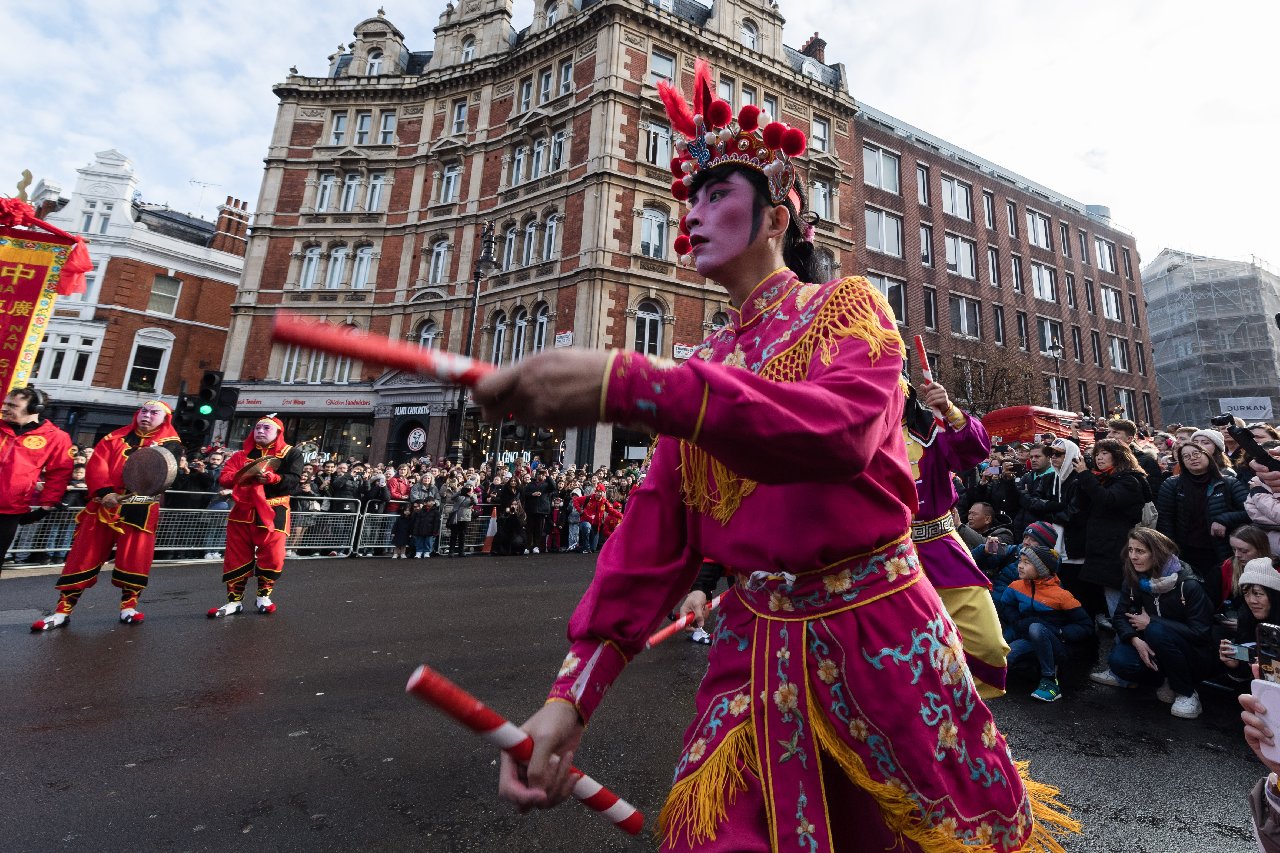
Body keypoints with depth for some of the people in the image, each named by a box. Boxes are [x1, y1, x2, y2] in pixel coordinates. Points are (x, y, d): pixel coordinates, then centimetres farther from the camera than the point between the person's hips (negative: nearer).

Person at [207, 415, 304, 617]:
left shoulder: (291, 454, 1)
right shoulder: (242, 454, 12)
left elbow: (293, 480, -12)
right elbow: (223, 478, 2)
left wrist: (272, 478, -31)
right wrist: (241, 476, -20)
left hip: (273, 513, -3)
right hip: (242, 511, 4)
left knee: (272, 557, -3)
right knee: (236, 557, 7)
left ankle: (264, 596, 18)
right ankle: (234, 600, 19)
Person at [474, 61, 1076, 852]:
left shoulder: (848, 305, -5)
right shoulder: (702, 365, 5)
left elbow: (840, 429, -29)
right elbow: (655, 534, -3)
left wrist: (628, 385, -38)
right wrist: (572, 694, -11)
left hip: (875, 632, -3)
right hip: (753, 640, 4)